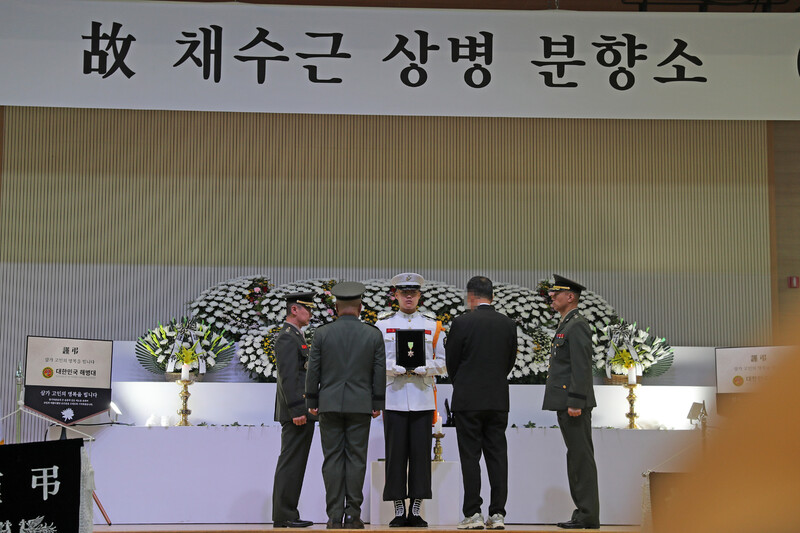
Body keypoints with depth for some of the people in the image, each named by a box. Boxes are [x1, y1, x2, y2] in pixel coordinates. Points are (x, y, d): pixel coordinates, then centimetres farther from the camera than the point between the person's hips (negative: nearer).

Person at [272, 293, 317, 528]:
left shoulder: (295, 337, 22)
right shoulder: (287, 338, -12)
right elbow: (288, 377, -20)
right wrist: (296, 411, -23)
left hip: (301, 411, 11)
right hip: (298, 411, -11)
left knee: (291, 463, 11)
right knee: (291, 463, -8)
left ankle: (283, 516, 15)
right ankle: (284, 516, -6)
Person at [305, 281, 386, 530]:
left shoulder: (322, 333, -2)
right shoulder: (373, 334, 0)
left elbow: (313, 370, 1)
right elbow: (380, 372, 3)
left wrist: (311, 402, 10)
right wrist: (377, 403, 11)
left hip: (329, 404, 0)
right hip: (360, 405, 0)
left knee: (332, 458, 3)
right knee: (356, 458, 3)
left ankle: (334, 516, 2)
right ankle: (353, 514, 2)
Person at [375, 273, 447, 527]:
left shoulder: (432, 325, 10)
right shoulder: (383, 324, 9)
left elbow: (442, 362, 9)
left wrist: (424, 368, -10)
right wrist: (394, 368, -11)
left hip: (423, 398, 1)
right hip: (393, 398, 0)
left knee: (421, 453, 0)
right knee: (395, 454, -1)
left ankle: (416, 511, 7)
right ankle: (399, 511, 6)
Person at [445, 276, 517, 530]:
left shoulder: (462, 323, -8)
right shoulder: (508, 324, 4)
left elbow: (451, 362, 0)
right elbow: (510, 361, 10)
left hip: (468, 400, -3)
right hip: (498, 400, 4)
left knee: (470, 457, 0)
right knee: (497, 455, 5)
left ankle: (473, 513, 0)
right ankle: (497, 513, 4)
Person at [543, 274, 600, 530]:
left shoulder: (577, 326, -12)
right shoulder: (565, 325, 20)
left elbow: (582, 367, -20)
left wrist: (576, 402, -23)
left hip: (574, 403, -11)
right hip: (565, 403, 11)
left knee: (581, 457, -7)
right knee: (576, 457, 11)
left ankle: (588, 516, -4)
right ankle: (584, 512, 16)